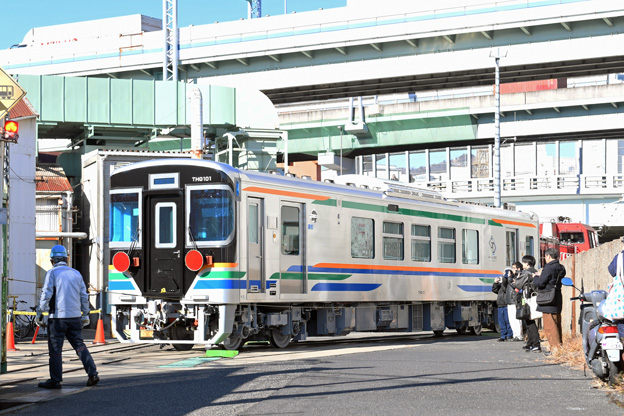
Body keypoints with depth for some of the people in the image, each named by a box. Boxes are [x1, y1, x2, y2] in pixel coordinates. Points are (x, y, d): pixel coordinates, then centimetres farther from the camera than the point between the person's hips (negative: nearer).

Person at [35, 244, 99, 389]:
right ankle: (93, 374, 2)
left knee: (55, 349, 1)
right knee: (79, 345, 11)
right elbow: (84, 297, 12)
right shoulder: (76, 273, 11)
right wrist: (85, 315, 19)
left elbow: (46, 295, -10)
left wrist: (39, 314, -3)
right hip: (75, 317, 5)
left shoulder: (52, 273, -4)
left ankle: (55, 380, 4)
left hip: (57, 317, -5)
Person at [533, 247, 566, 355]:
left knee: (549, 326, -6)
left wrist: (537, 276, 4)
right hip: (557, 300, 9)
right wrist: (541, 274, 12)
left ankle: (555, 347, -8)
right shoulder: (560, 268, 12)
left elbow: (538, 283, -16)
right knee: (556, 325, 15)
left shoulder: (549, 268, -16)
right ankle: (559, 345, 19)